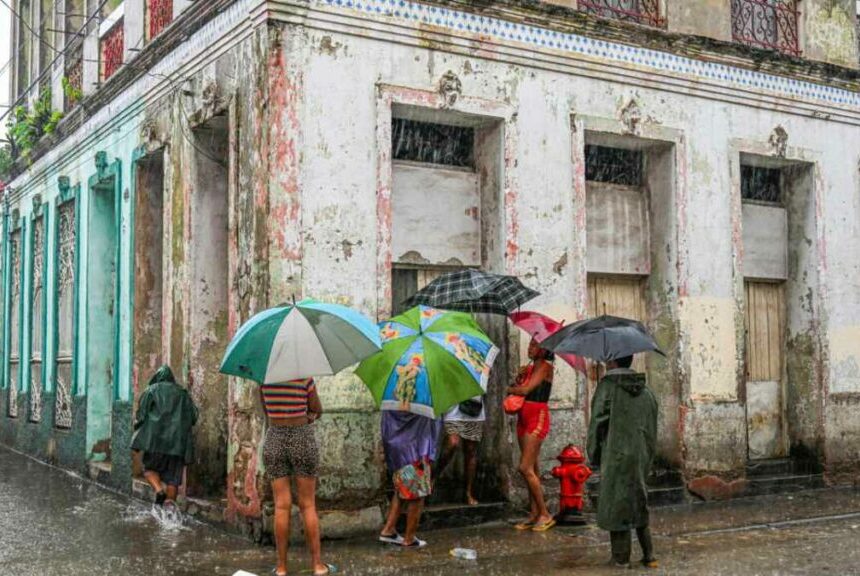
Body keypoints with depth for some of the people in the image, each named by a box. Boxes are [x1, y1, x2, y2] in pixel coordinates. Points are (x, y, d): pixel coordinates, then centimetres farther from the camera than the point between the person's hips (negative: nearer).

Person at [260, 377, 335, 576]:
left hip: (274, 441, 2)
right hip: (303, 441, -2)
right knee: (308, 505, 4)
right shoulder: (305, 378, -10)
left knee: (282, 506, 5)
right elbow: (318, 411, 1)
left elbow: (266, 411, 10)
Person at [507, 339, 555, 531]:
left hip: (538, 417, -9)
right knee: (532, 469, 9)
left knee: (525, 468, -13)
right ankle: (534, 515, 12)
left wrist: (508, 389, -2)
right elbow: (518, 389, 15)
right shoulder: (530, 367, 17)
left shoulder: (545, 367, -9)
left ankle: (545, 514, -7)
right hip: (524, 417, 9)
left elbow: (526, 389, -17)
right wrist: (519, 378, -3)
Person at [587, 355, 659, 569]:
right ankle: (648, 555, 14)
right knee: (638, 503, 16)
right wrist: (647, 460, 19)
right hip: (640, 456, 6)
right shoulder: (646, 392, 10)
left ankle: (621, 557, 8)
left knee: (614, 502, 4)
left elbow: (597, 422, -10)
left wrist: (593, 455, -1)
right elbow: (652, 430, 13)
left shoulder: (607, 385, -9)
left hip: (615, 456, -6)